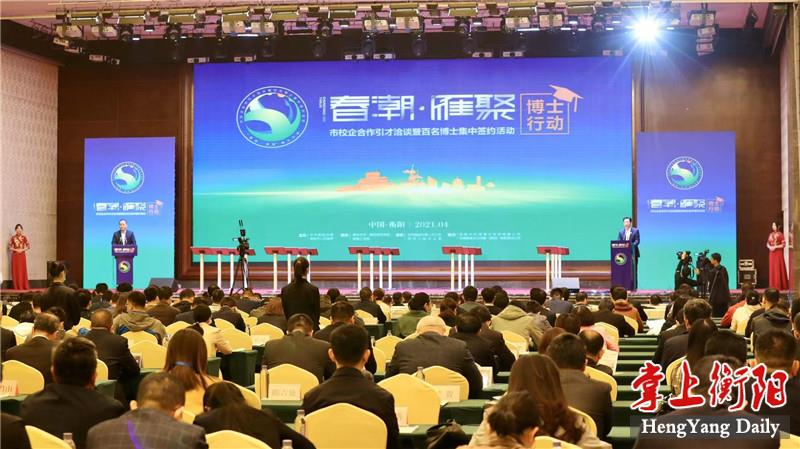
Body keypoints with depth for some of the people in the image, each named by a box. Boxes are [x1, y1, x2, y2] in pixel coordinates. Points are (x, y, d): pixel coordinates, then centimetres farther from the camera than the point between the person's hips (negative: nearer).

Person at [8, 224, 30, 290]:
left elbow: (28, 246, 2)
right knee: (15, 270, -1)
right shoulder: (13, 237, 3)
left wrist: (22, 250, -11)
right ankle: (17, 287, 2)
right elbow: (9, 246, 4)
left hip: (22, 255, -1)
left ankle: (24, 286, -1)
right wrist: (15, 249, -10)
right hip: (15, 255, 1)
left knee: (23, 270, -3)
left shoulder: (24, 237, 2)